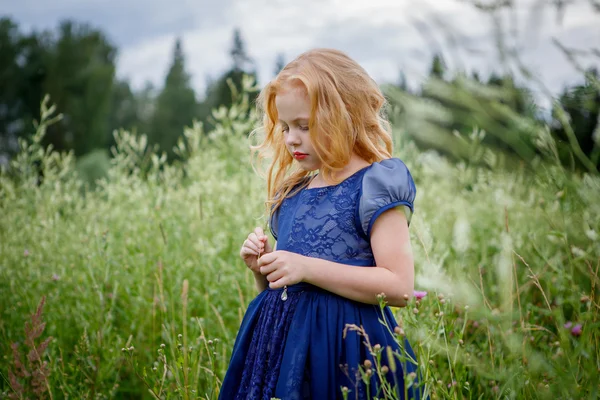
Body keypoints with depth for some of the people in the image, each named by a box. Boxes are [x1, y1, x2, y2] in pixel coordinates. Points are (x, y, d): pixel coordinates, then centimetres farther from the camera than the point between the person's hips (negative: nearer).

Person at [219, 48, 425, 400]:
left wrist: (307, 268, -21)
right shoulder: (293, 192, 13)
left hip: (345, 350, -6)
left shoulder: (377, 181, -8)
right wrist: (264, 268, 0)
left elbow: (399, 286, -17)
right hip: (284, 343, 7)